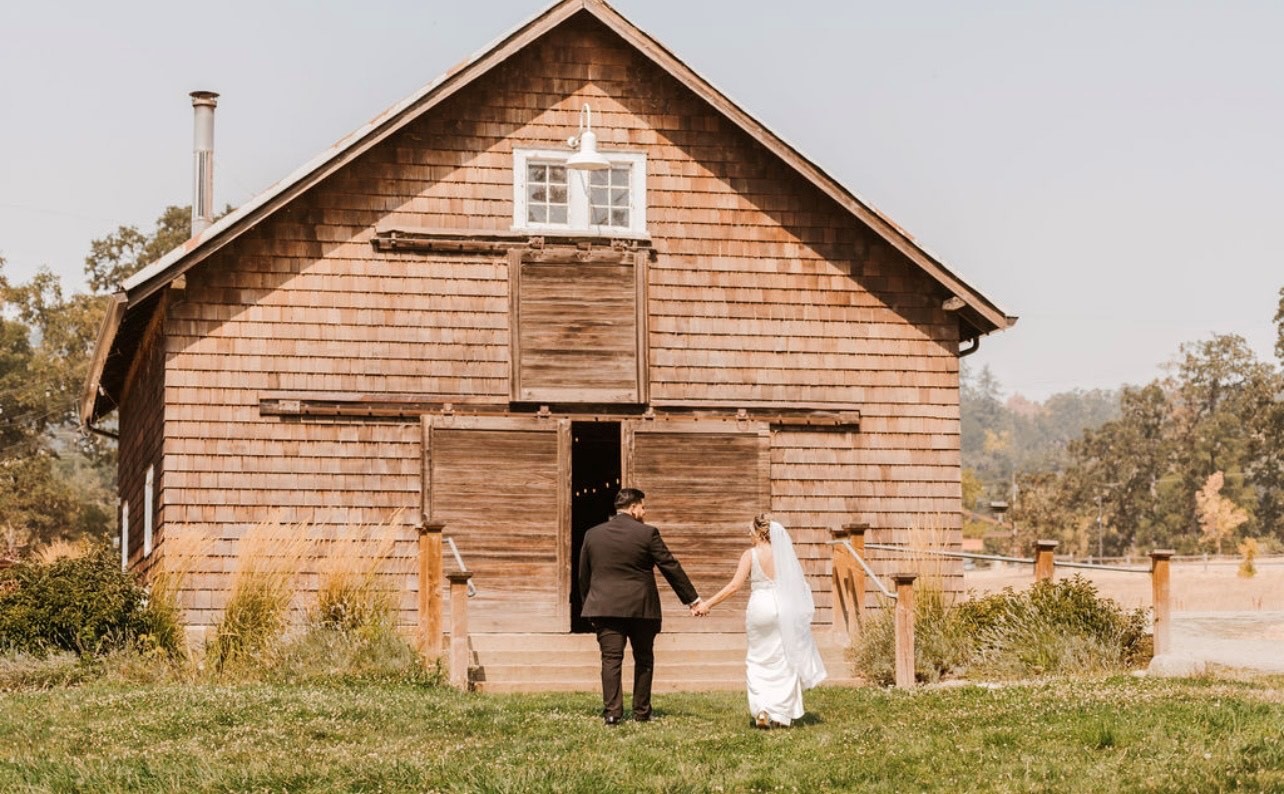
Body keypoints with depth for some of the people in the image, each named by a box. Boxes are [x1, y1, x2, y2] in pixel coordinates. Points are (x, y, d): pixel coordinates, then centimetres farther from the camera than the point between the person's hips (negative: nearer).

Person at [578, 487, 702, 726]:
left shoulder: (593, 535, 5)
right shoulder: (647, 534, -6)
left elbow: (583, 575, 10)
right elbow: (671, 567, -2)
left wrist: (589, 604, 22)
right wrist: (692, 599, 4)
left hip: (605, 608, 2)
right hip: (641, 608, -2)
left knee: (611, 660, 0)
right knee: (643, 660, 12)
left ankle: (612, 712, -9)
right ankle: (641, 711, 15)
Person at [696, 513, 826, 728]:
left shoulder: (750, 554, -7)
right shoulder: (782, 553, 0)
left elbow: (734, 586, -11)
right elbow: (799, 582, 3)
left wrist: (708, 605, -6)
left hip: (759, 607, -2)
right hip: (783, 608, 2)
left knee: (757, 661, 10)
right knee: (782, 662, 12)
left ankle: (761, 709, -7)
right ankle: (780, 714, 13)